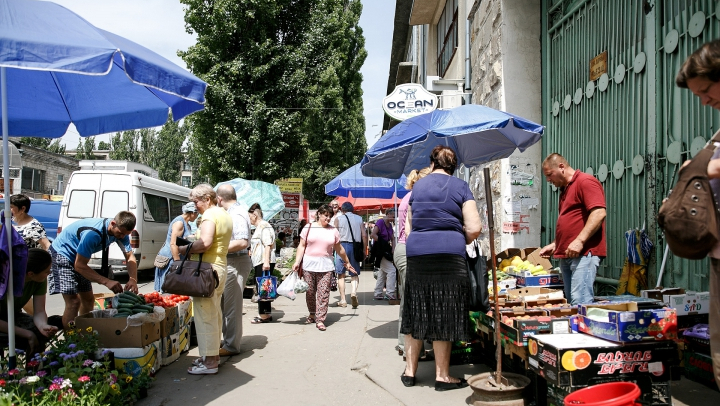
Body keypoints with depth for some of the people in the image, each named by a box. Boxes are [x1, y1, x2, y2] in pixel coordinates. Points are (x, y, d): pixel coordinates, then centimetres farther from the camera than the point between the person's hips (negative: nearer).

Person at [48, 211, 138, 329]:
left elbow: (130, 257, -10)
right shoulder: (93, 234, -37)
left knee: (88, 299, 13)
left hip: (78, 256, 8)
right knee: (73, 301, -19)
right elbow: (79, 266, -32)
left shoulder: (121, 231, -14)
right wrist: (107, 282, -38)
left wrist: (133, 280, -29)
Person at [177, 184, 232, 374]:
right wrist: (194, 242, 15)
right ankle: (213, 354, 28)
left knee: (205, 316, -6)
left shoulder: (210, 215, -13)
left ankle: (209, 362, -1)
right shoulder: (225, 215, 18)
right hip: (221, 265, 11)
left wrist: (186, 249, -12)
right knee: (214, 314, 17)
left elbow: (205, 243, -26)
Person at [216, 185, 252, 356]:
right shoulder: (238, 209, 13)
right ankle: (228, 339, 28)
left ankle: (231, 345, 7)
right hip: (231, 262, 11)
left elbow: (242, 242, -28)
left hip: (235, 263, -11)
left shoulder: (236, 215, -18)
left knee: (231, 305, -2)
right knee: (227, 303, 18)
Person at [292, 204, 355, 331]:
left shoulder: (333, 230, 8)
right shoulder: (308, 228, 4)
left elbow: (339, 249, 16)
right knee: (310, 291, 7)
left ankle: (320, 320, -1)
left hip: (326, 266, 0)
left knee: (323, 293, -5)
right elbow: (301, 246, 3)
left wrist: (347, 263, 21)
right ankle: (312, 313, 28)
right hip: (309, 264, 0)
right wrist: (297, 262, -6)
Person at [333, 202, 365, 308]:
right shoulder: (359, 218, 10)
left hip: (342, 245, -2)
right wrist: (364, 250, 10)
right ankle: (354, 292, -16)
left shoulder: (338, 218, 4)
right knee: (355, 273, 10)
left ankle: (343, 300, 7)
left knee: (341, 274, 8)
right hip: (355, 247, 2)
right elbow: (364, 236, 4)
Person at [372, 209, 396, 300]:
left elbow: (393, 238, 17)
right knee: (391, 270, -13)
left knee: (382, 273, 11)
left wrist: (393, 249, 2)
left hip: (386, 251, 9)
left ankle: (378, 294, 16)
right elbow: (373, 235, -25)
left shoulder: (390, 224, 13)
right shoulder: (380, 222, -13)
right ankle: (390, 294, -10)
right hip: (380, 251, -9)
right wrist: (382, 243, -18)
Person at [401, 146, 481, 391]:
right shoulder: (460, 187, 3)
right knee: (444, 315, 3)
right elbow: (474, 228, -4)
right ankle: (442, 376, 11)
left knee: (416, 313, 12)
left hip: (416, 254, 3)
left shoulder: (417, 187, 14)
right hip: (449, 255, -3)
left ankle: (410, 371, 20)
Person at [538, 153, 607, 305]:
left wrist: (579, 241, -24)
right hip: (567, 254, 10)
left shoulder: (586, 182, -7)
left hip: (583, 253, -10)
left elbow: (599, 213, -19)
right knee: (571, 300, 9)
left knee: (580, 301, -15)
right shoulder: (565, 189, 23)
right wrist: (555, 245, 18)